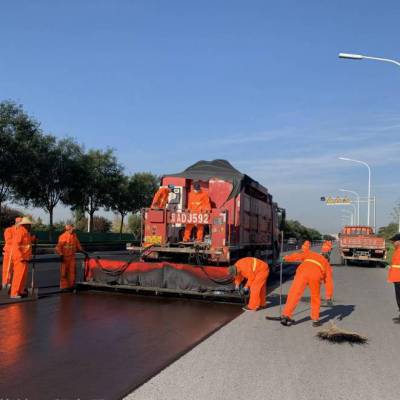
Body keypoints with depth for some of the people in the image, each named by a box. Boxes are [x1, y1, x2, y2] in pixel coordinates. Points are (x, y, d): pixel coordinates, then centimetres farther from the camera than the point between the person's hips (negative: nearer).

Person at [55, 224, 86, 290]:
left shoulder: (74, 236, 8)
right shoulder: (63, 236, -10)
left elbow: (78, 245, 16)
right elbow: (58, 247, -11)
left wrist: (83, 251, 11)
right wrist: (61, 254, -21)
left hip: (72, 257, 5)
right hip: (65, 257, -5)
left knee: (72, 271, 7)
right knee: (64, 272, 1)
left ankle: (71, 285, 16)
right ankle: (64, 286, 8)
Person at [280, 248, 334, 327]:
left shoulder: (310, 254, 36)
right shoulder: (327, 264, 34)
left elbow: (298, 255, 23)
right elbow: (329, 281, 27)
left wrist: (286, 258, 34)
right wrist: (329, 297, 27)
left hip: (303, 271, 0)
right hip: (316, 275, 0)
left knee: (294, 294, 2)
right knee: (315, 298, 19)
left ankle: (286, 315, -3)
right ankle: (315, 320, 20)